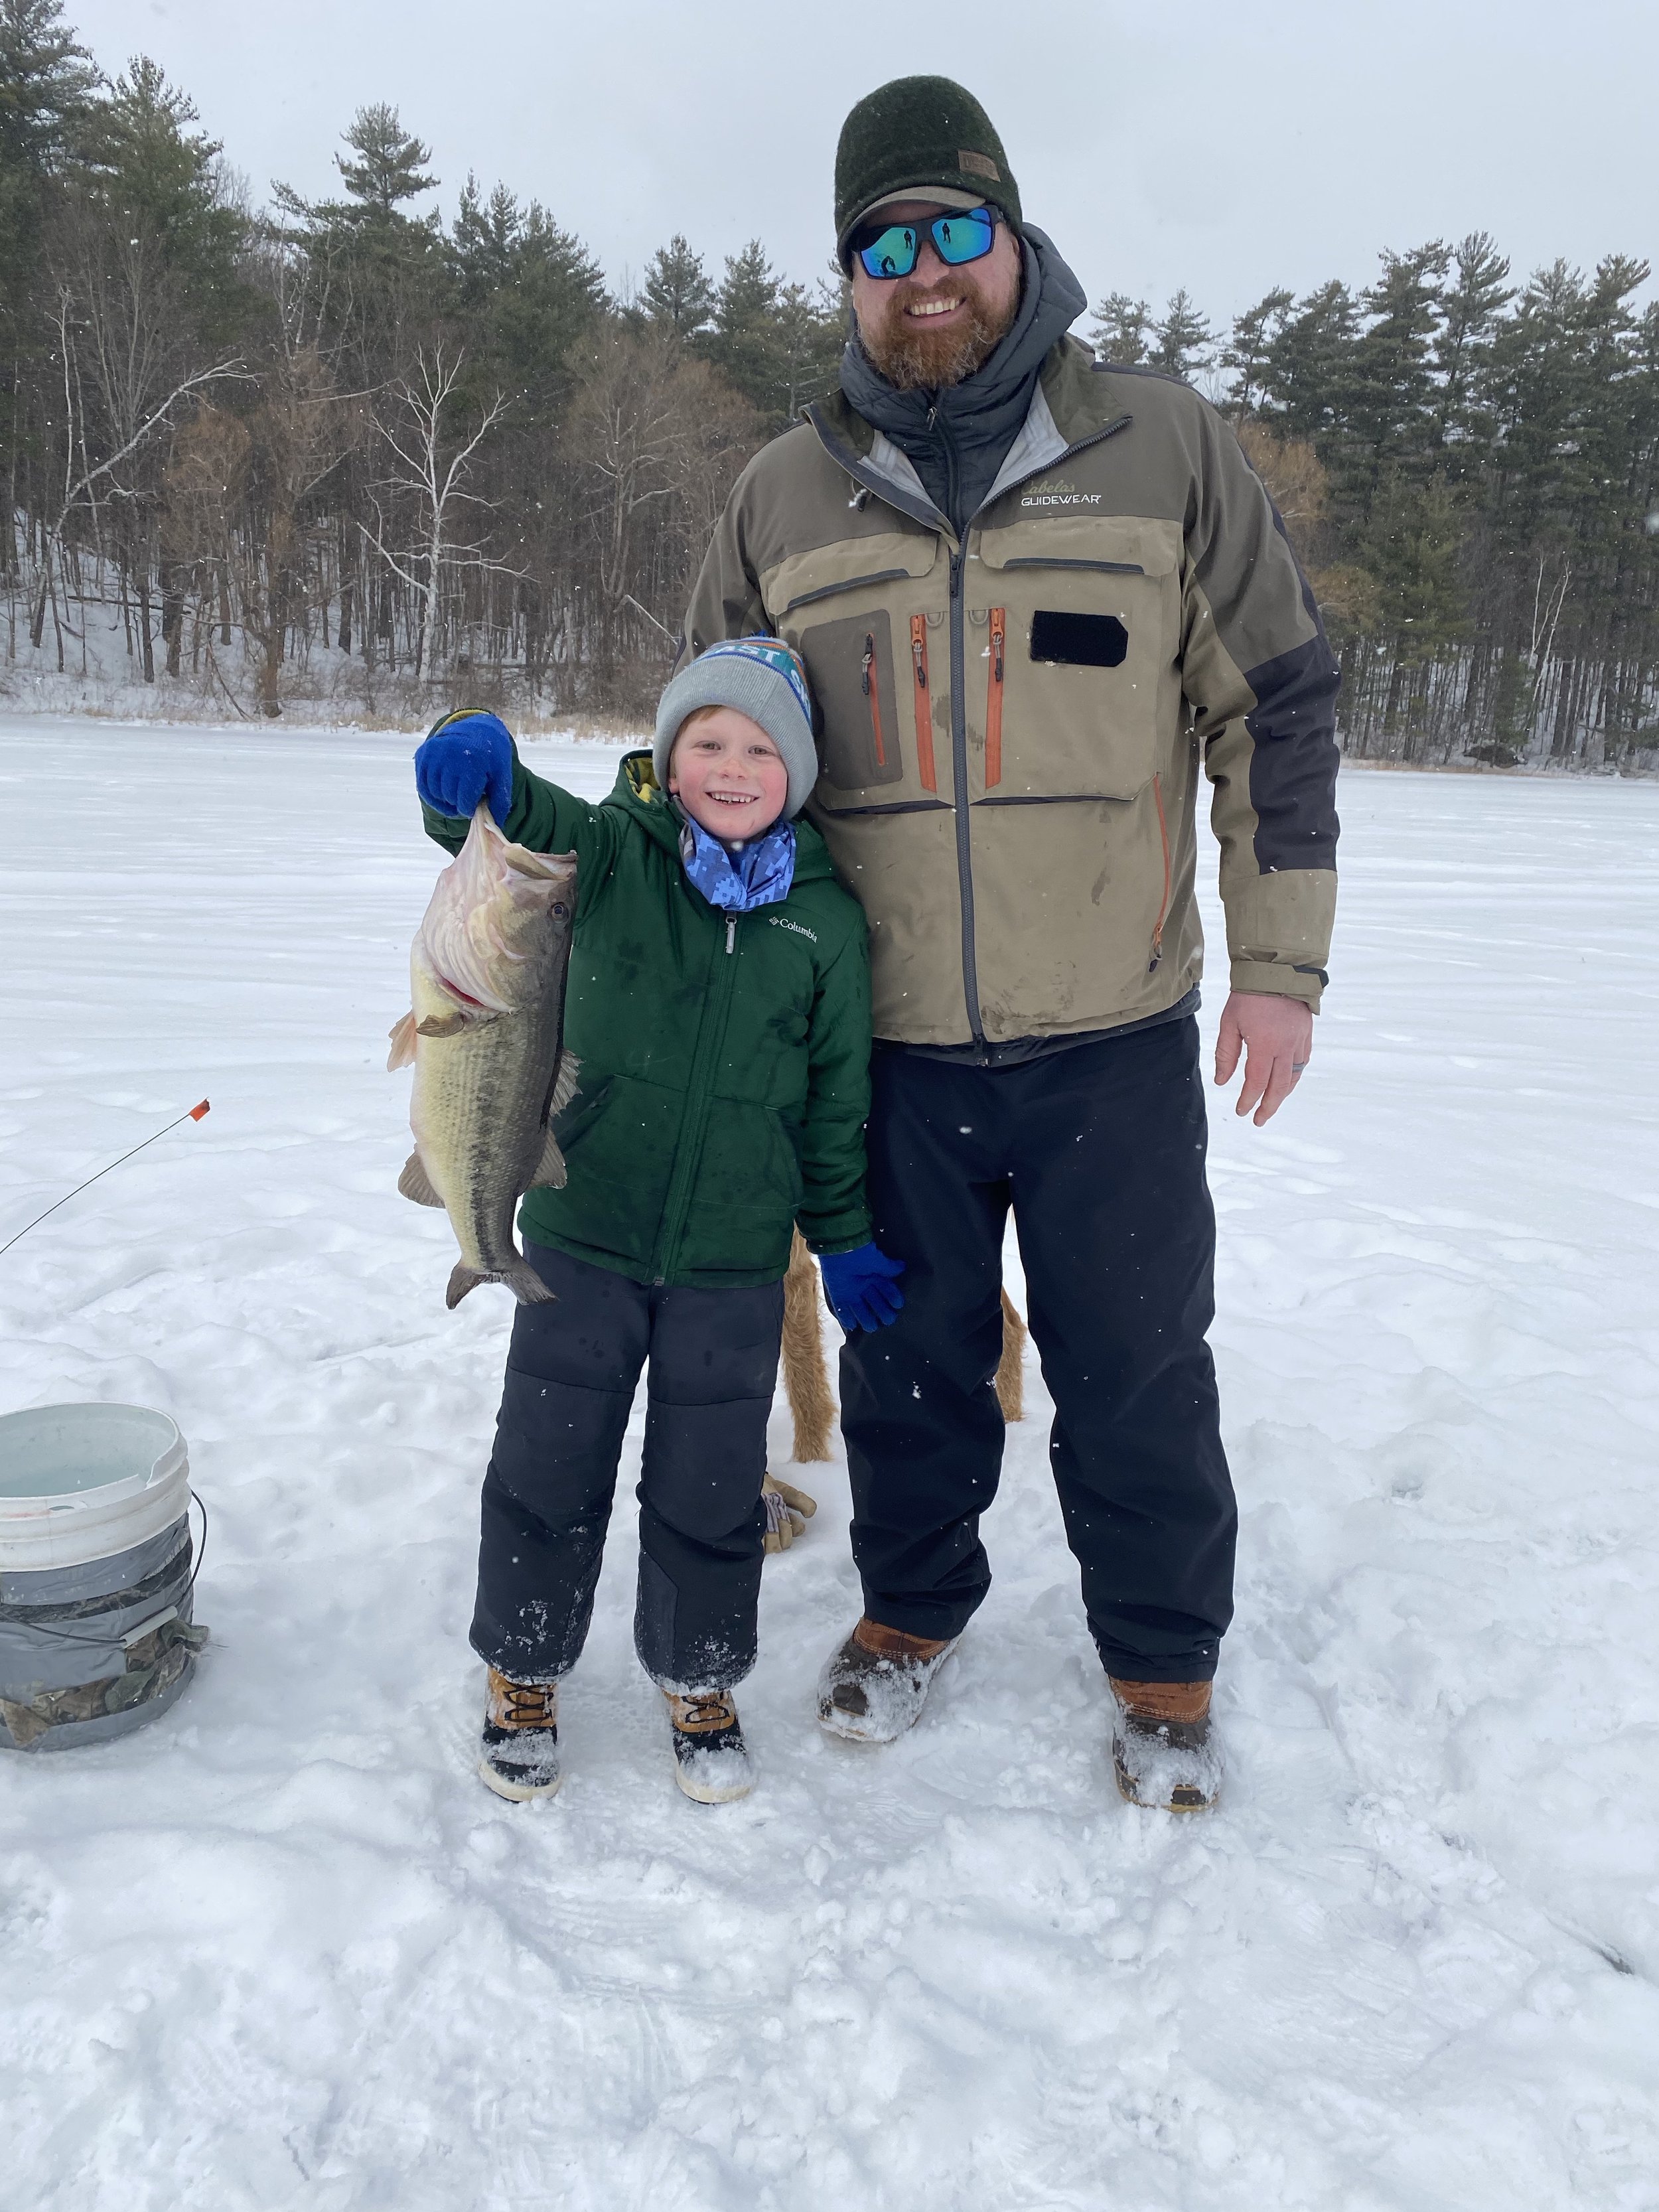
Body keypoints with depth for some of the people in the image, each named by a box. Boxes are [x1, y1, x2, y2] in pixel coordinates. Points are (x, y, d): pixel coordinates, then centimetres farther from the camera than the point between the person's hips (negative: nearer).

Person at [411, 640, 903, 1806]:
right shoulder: (610, 854, -2)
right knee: (548, 1470, 12)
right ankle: (524, 1672, 35)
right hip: (582, 1236, 0)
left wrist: (844, 1237, 9)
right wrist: (480, 762, -43)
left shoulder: (829, 917, 0)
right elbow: (513, 818, -19)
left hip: (735, 1262, 1)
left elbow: (836, 1092, 6)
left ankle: (700, 1681, 36)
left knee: (710, 1491, 13)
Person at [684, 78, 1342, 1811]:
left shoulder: (1164, 447, 1)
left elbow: (1275, 709, 3)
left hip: (1116, 1039, -1)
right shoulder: (782, 496, 5)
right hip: (881, 1042, 2)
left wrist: (1280, 963, -2)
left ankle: (1162, 1665, 31)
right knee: (909, 1360, 16)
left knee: (1135, 1371, 10)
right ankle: (911, 1606, 39)